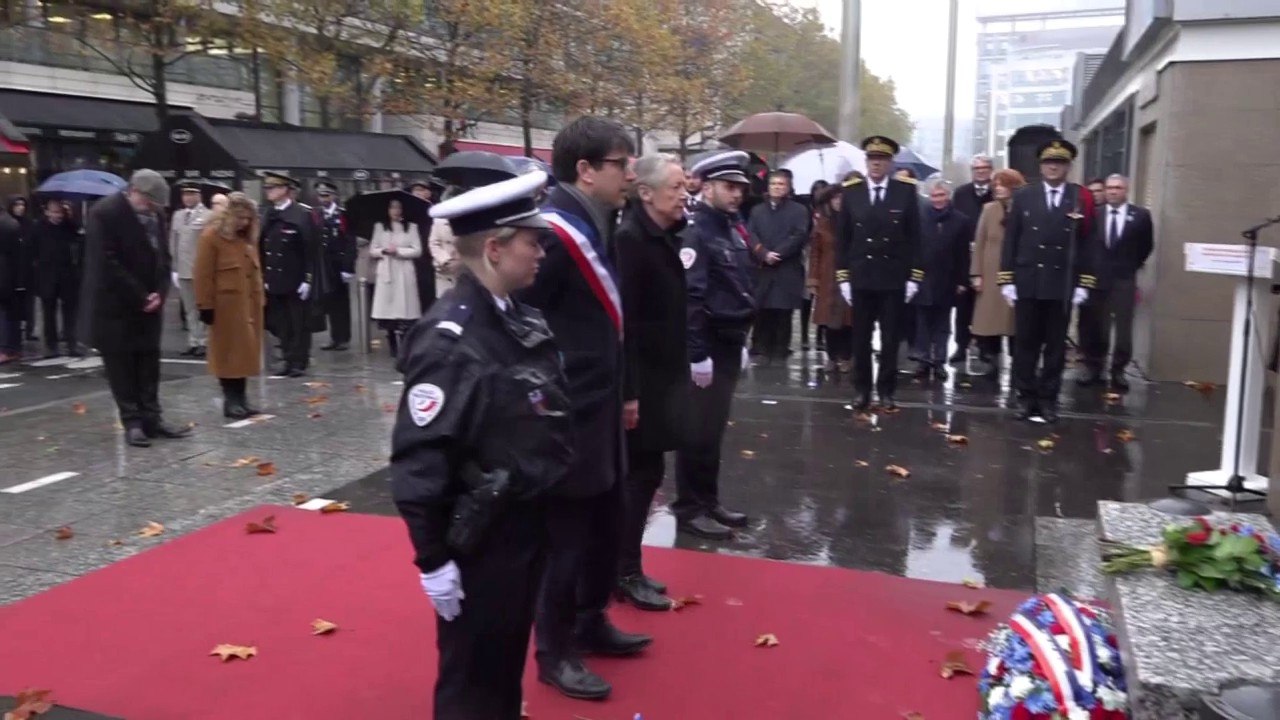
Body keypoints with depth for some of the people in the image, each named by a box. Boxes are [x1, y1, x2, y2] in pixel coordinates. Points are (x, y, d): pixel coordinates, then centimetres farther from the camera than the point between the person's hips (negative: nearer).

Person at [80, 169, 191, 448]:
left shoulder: (156, 213, 4)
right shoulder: (105, 213, -16)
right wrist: (139, 297, -17)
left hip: (148, 302, 6)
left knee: (149, 362, 8)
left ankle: (152, 418, 13)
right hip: (115, 304, -6)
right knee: (121, 364, 1)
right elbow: (107, 264, -19)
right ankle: (132, 422, 6)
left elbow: (162, 255, 8)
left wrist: (159, 292, -7)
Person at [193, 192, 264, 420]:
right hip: (227, 305, -7)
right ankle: (231, 402, 6)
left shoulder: (247, 238, 13)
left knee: (246, 352, 9)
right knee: (229, 354, 0)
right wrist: (206, 305, -14)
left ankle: (242, 400, 17)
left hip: (249, 304, 7)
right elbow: (202, 275, -12)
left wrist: (260, 299, 14)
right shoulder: (212, 236, -9)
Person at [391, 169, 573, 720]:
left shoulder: (520, 317, 4)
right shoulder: (449, 338, -22)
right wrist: (433, 558, -18)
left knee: (508, 661, 24)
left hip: (528, 524, 8)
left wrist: (546, 506, 14)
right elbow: (418, 459, -22)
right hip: (479, 539, -8)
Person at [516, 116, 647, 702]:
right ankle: (555, 653, 23)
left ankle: (590, 624, 40)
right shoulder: (553, 234, -20)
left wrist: (619, 395, 13)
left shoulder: (596, 227, 10)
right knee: (565, 536, 5)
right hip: (567, 419, -9)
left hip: (600, 411, 9)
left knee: (604, 527, 20)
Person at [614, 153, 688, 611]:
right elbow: (623, 320, -22)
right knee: (642, 472, -1)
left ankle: (626, 567, 25)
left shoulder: (664, 236, 10)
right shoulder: (630, 238, -17)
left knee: (642, 472, 14)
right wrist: (628, 391, -23)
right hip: (639, 380, -9)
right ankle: (625, 573, 13)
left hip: (659, 375, 9)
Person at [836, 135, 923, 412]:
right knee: (860, 339, 5)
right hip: (860, 277, 1)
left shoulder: (906, 192, 1)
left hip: (894, 278, -1)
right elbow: (842, 238, 5)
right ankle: (862, 391, 15)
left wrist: (914, 276, -3)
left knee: (891, 339, 5)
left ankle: (886, 391, 15)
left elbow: (914, 237, 2)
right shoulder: (851, 193, 4)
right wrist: (842, 276, 0)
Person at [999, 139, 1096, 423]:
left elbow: (1086, 243, 1)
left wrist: (1084, 283, -4)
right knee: (1025, 343, 4)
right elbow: (1011, 239, 3)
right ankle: (1027, 398, 13)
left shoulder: (1081, 198, 3)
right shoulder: (1023, 196, 5)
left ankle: (1048, 400, 13)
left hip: (1062, 285, 0)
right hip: (1027, 282, 0)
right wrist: (1006, 280, -2)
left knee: (1056, 345, 6)